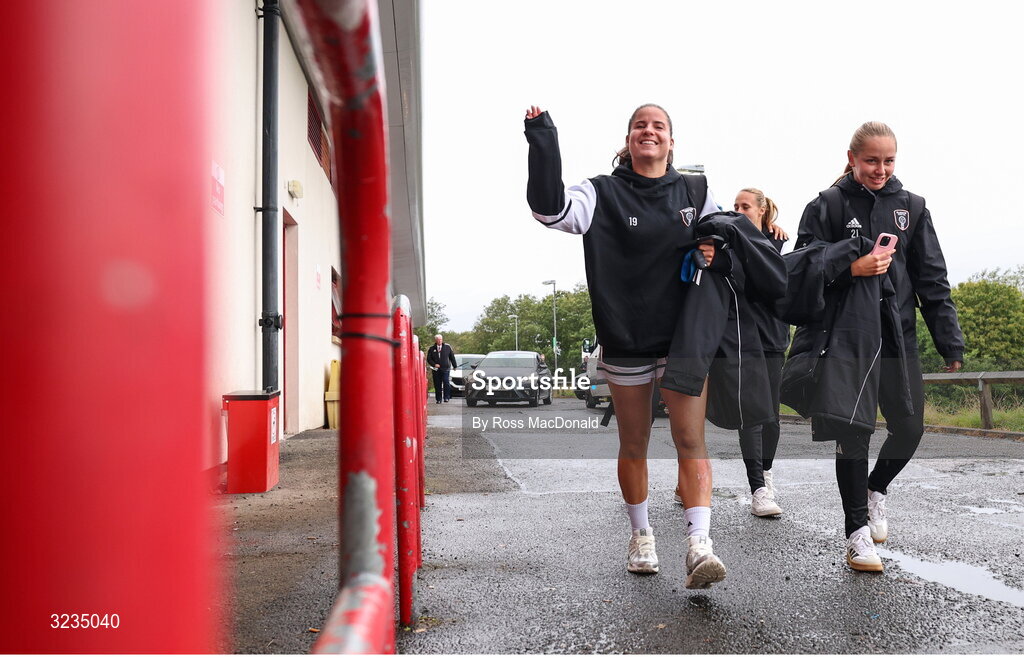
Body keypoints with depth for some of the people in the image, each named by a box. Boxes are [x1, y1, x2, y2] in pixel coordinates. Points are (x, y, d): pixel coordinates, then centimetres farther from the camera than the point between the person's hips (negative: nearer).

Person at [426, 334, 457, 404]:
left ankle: (446, 397, -3)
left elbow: (452, 357, 11)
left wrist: (455, 366, 12)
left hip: (445, 369, -1)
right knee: (437, 385, 3)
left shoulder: (447, 347, 6)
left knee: (446, 382, -13)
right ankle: (438, 399, 10)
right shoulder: (432, 348, 5)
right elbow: (429, 359, 5)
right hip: (436, 369, 1)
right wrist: (434, 364, -10)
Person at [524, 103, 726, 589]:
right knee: (634, 446, 12)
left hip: (683, 338, 1)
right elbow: (550, 208, -21)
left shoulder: (695, 193, 6)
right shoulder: (603, 194, -3)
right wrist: (543, 143, -30)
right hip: (625, 341, -1)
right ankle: (641, 535, 30)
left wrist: (715, 249, -1)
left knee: (690, 439, -9)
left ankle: (699, 544, -11)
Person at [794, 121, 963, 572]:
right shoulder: (827, 206, 0)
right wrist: (852, 268, -17)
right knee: (853, 432, -2)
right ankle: (857, 531, 12)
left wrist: (949, 341, 3)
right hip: (848, 336, -3)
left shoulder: (911, 207, 9)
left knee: (909, 429, 4)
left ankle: (876, 488, 36)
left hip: (898, 335, 4)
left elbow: (933, 279, 8)